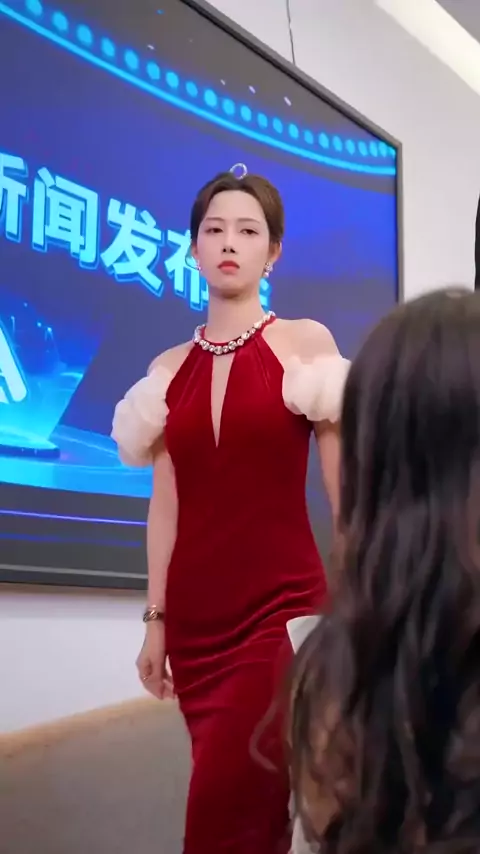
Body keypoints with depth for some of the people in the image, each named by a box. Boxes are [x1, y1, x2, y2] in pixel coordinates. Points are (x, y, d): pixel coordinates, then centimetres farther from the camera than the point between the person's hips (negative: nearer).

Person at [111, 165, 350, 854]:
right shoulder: (170, 368, 9)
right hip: (196, 613, 4)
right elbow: (165, 503, 10)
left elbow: (344, 488, -2)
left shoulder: (306, 342, -1)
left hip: (283, 603, -4)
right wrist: (156, 619, 8)